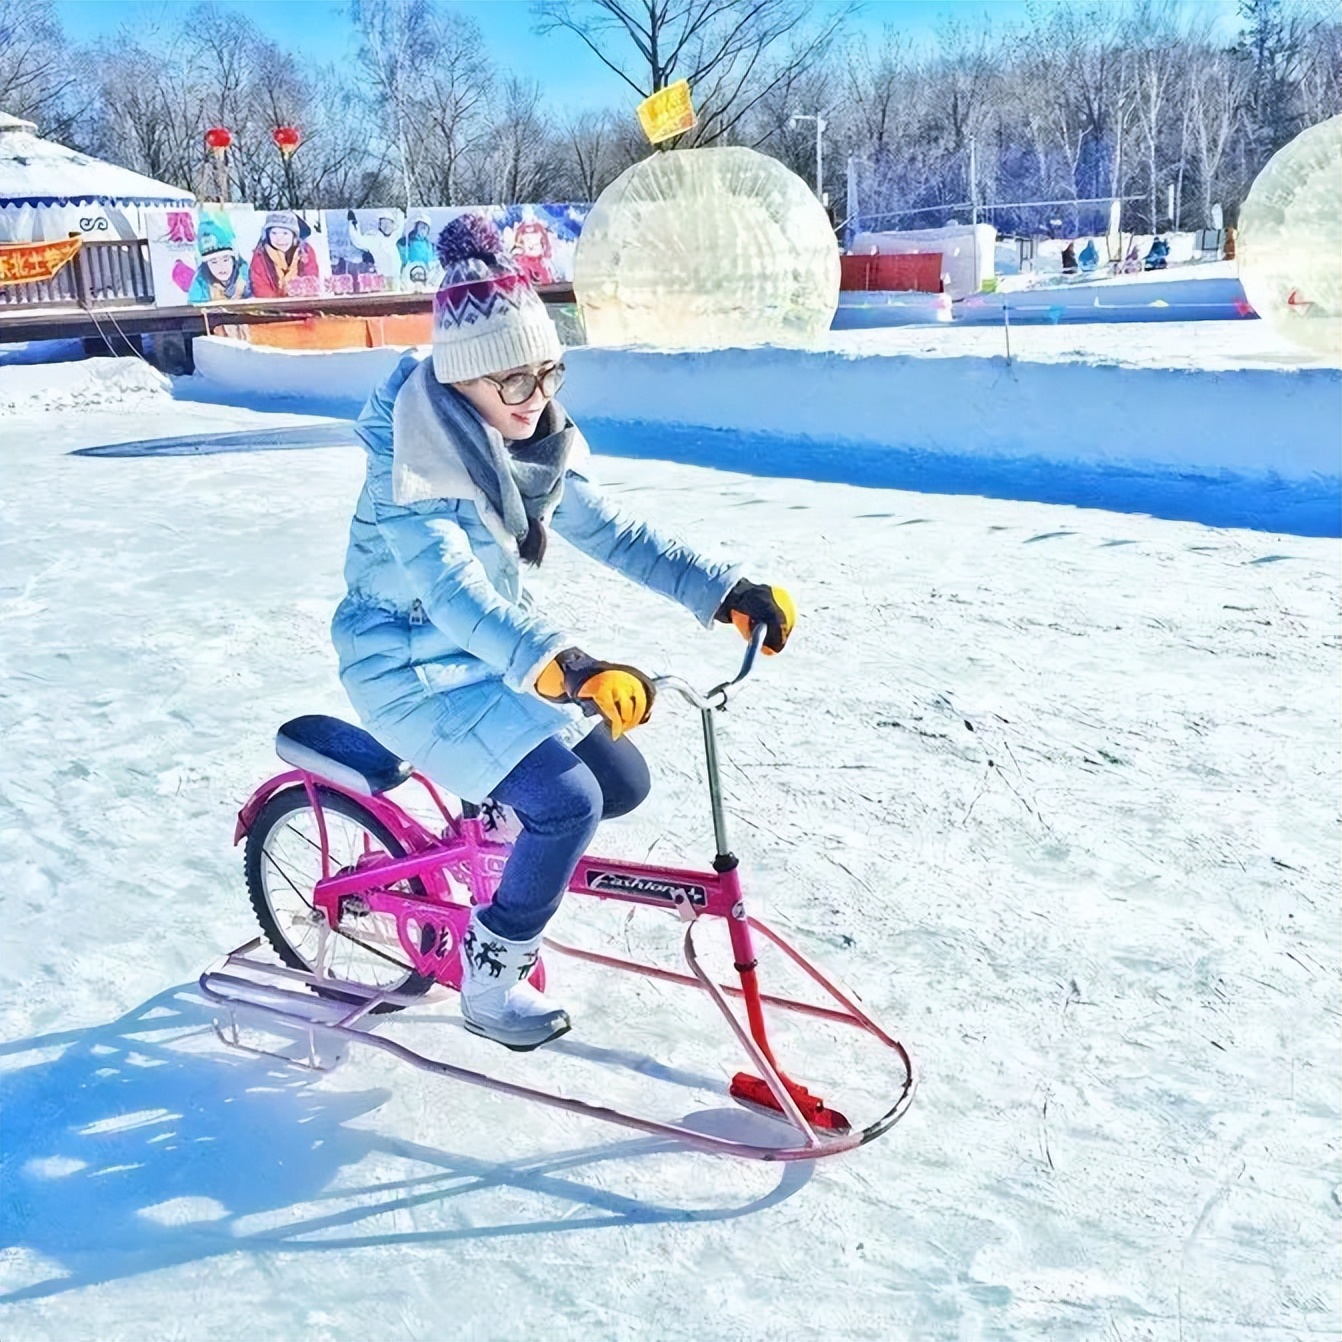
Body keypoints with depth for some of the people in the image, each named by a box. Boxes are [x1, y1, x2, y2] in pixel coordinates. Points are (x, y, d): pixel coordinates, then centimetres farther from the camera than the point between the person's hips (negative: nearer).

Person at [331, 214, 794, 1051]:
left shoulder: (534, 444, -2)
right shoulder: (417, 466, -26)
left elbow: (610, 531, -1)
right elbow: (453, 592, -39)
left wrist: (723, 590, -12)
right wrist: (562, 666, -54)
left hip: (491, 658, 8)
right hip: (410, 670, -8)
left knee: (623, 782, 2)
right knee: (568, 800, -22)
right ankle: (490, 981, -2)